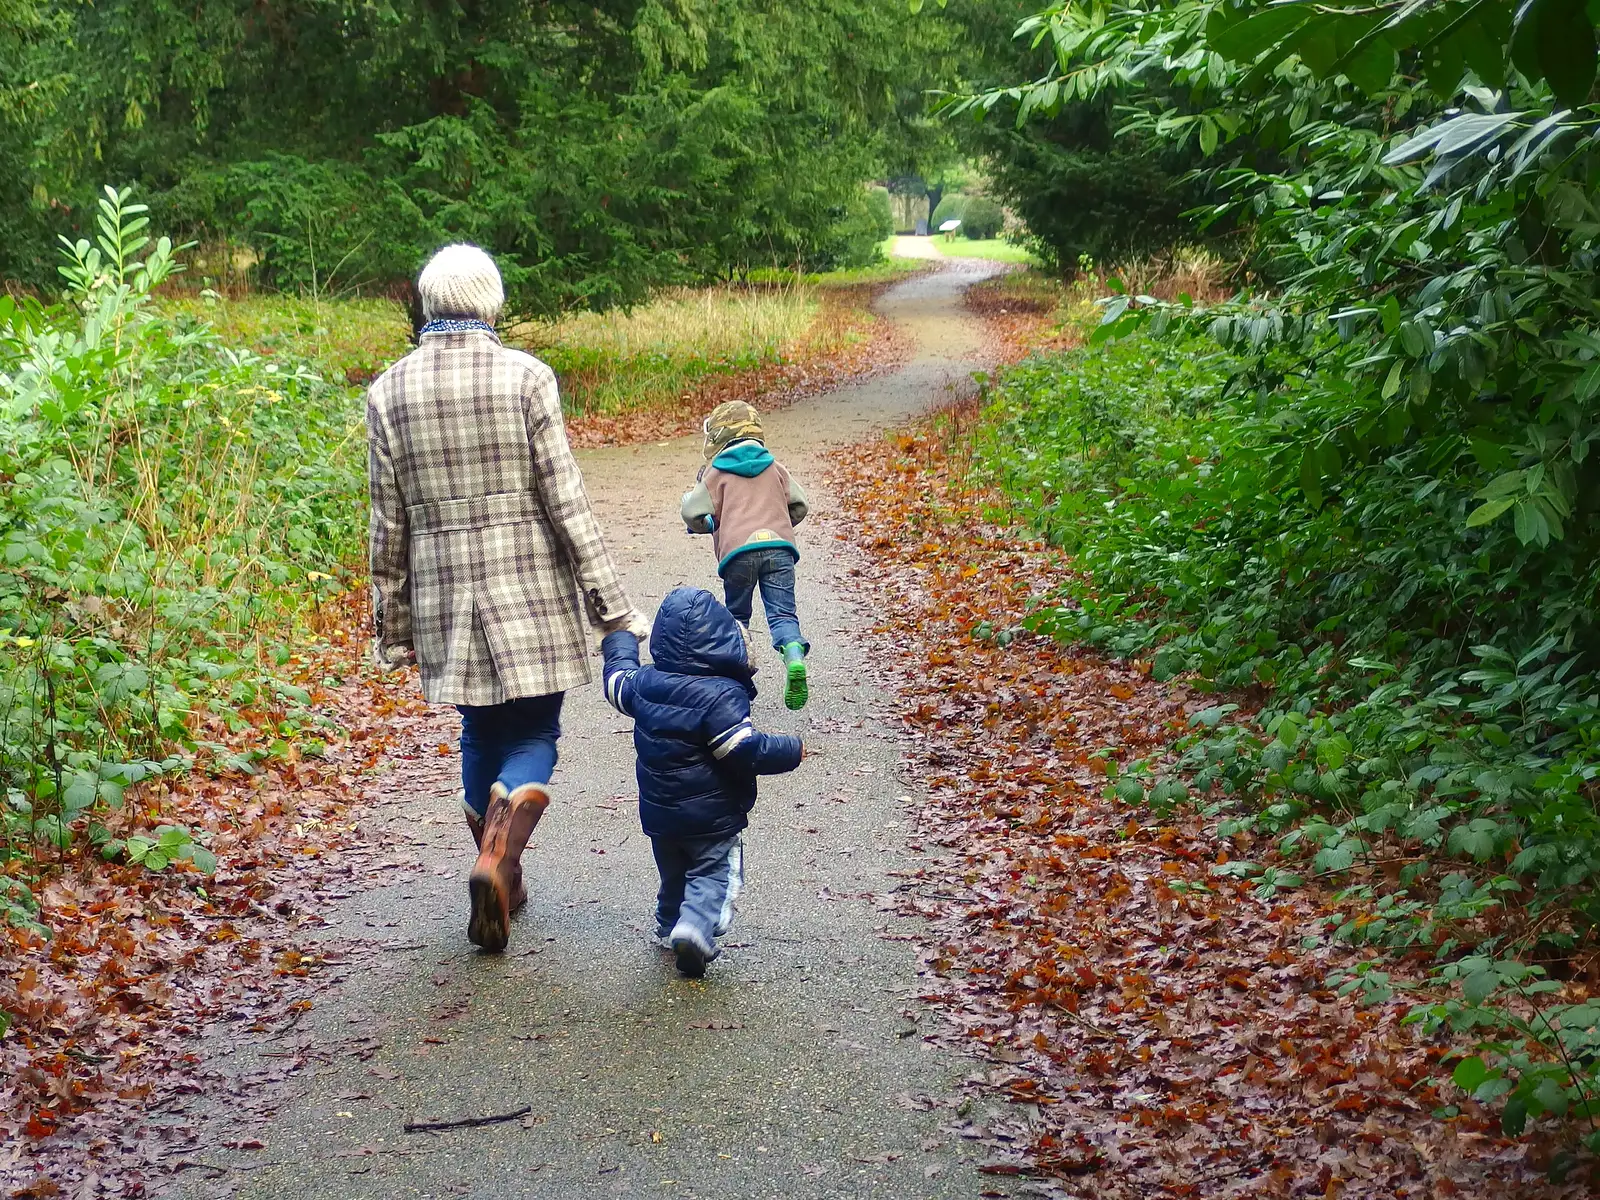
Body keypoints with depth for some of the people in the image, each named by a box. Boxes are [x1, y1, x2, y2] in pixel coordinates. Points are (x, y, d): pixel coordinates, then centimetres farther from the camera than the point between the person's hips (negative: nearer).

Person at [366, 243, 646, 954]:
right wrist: (610, 605, -4)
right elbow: (566, 504, -9)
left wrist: (392, 625, 12)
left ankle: (500, 888, 24)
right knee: (534, 733, 7)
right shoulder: (527, 377, -8)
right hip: (529, 588, -3)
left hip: (443, 590, 3)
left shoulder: (389, 391, 0)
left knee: (479, 734, 18)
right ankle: (500, 853, -20)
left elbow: (388, 523, 3)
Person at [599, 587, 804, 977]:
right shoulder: (722, 696, -23)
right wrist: (791, 750, -10)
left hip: (658, 812, 6)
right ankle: (696, 928, -24)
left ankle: (669, 923, 37)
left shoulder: (645, 683, -2)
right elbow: (746, 751, -26)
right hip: (712, 817, -6)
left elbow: (617, 681, 20)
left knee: (673, 875, 25)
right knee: (714, 875, -1)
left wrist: (620, 641, 39)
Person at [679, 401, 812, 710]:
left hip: (738, 551, -2)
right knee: (782, 613, -3)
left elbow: (692, 513, 6)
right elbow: (799, 505, 21)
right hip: (779, 546, 2)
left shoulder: (716, 471, 11)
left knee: (736, 615, 17)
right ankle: (794, 657, -30)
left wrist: (705, 525, 28)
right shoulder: (774, 467, 21)